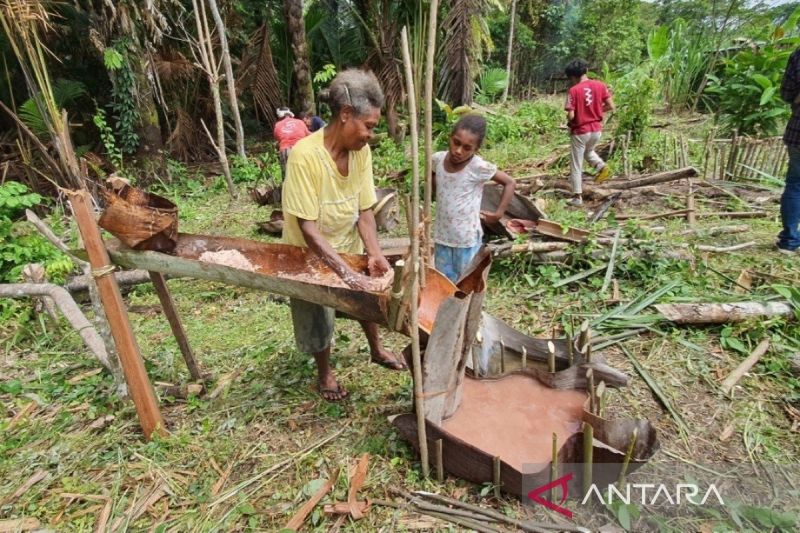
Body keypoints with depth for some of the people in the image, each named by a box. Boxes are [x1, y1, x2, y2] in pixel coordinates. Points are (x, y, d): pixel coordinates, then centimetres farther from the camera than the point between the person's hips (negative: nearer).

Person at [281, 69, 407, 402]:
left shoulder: (361, 151, -14)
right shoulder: (305, 155, -32)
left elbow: (364, 210, -9)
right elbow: (308, 228, -33)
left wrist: (374, 253, -24)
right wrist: (347, 273, -37)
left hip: (349, 248, 6)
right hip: (311, 255, -5)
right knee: (318, 316, 13)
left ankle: (377, 351, 50)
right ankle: (324, 373, 42)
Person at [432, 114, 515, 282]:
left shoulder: (479, 167, -19)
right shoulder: (437, 159, -7)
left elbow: (509, 182, -8)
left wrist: (498, 214, -8)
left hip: (467, 241, -4)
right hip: (442, 237, 4)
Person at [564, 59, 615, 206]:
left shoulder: (573, 90, -14)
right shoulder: (600, 85, 0)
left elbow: (571, 116, -18)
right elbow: (611, 106, -1)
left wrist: (569, 121, 5)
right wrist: (597, 110, 14)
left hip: (580, 131, -5)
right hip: (596, 129, 5)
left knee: (576, 166, 6)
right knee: (588, 151, 34)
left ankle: (577, 197, 9)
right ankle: (602, 166, 8)